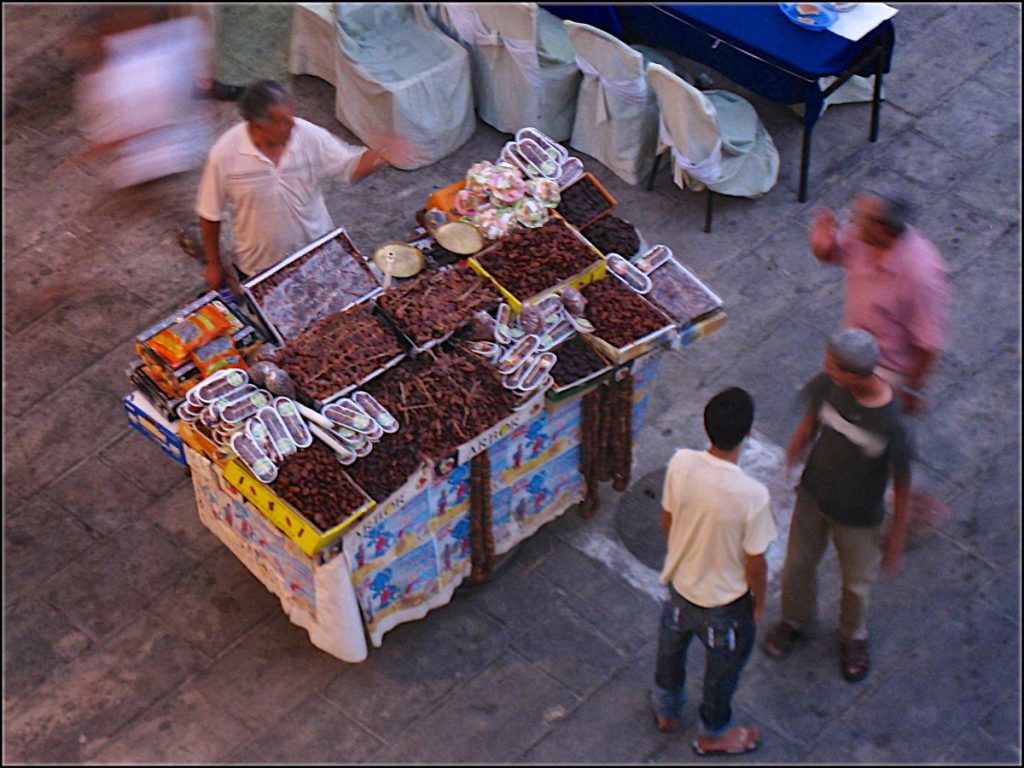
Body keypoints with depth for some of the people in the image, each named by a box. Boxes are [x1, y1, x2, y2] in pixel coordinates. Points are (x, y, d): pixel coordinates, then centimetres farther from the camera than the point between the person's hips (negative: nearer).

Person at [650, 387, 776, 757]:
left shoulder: (681, 463, -24)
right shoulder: (752, 495, -36)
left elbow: (667, 521, -5)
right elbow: (755, 564, -22)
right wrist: (759, 602, -1)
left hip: (680, 582, 4)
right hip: (724, 601, -4)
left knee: (671, 648, 33)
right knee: (723, 668, 26)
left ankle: (666, 711, 59)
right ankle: (714, 734, 52)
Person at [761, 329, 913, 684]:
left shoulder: (891, 423, -34)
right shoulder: (828, 385, -23)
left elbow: (902, 484, -19)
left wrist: (897, 537, -9)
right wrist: (787, 464, 3)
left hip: (859, 518, -3)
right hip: (813, 495, 3)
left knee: (856, 584, 23)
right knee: (798, 566, 24)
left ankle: (853, 637, 54)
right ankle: (795, 621, 56)